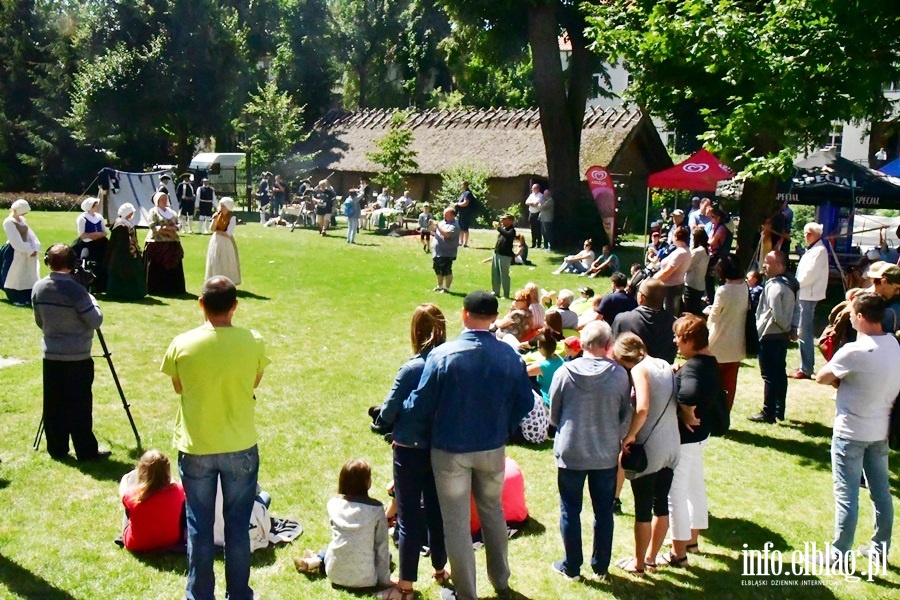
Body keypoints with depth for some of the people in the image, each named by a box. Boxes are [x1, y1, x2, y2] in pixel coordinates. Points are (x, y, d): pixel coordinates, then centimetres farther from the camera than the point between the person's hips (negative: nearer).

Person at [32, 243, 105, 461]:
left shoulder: (38, 288, 2)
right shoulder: (75, 289, -18)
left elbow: (39, 322, 12)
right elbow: (96, 321, -13)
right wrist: (90, 299, 1)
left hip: (51, 355, 6)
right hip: (77, 357, -6)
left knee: (54, 405, 11)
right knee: (79, 406, -1)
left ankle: (57, 449, 18)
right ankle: (86, 451, 5)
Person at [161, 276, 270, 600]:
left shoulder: (182, 344, -13)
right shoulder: (253, 342, -12)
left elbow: (178, 387, 3)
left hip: (195, 448, 0)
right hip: (240, 448, 0)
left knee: (199, 527, 13)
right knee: (238, 525, 12)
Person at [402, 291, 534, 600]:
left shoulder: (443, 355, -20)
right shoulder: (509, 356, -9)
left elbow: (419, 406, -16)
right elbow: (525, 402, -1)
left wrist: (397, 414, 5)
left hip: (451, 450, -3)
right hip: (493, 448, 4)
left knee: (456, 522, 11)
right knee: (493, 510, 24)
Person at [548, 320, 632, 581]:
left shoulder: (564, 372, -12)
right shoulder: (620, 375, -11)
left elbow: (554, 414, 0)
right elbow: (626, 416, 0)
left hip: (570, 452, -1)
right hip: (607, 454, 1)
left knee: (570, 511, 12)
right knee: (604, 512, 15)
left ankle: (572, 567, 21)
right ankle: (601, 567, 26)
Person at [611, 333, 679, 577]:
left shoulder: (640, 369, -14)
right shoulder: (665, 365, 8)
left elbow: (642, 408, -26)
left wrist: (629, 436, -15)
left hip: (648, 449, -7)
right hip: (671, 446, 7)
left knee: (643, 508, 6)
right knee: (661, 504, 18)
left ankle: (638, 564, 19)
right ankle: (651, 556, 33)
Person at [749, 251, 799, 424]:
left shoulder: (774, 286, -21)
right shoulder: (790, 284, 9)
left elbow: (777, 315, -23)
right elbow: (796, 309, 14)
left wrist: (786, 328, -7)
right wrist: (793, 328, 8)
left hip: (770, 336, -10)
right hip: (783, 335, 10)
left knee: (769, 376, -3)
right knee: (780, 373, 15)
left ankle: (768, 413, 3)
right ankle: (779, 410, 23)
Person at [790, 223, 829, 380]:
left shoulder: (819, 250, -13)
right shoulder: (812, 250, 18)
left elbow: (809, 275, -20)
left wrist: (795, 285, -9)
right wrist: (796, 286, 6)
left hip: (808, 296, -10)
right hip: (804, 295, 10)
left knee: (805, 332, -9)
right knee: (804, 331, 14)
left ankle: (806, 369, -5)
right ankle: (806, 366, 22)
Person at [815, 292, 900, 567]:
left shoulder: (855, 351, -23)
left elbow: (822, 378, -12)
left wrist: (839, 379, 5)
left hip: (851, 432, -7)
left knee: (846, 495, 2)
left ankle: (839, 555, 11)